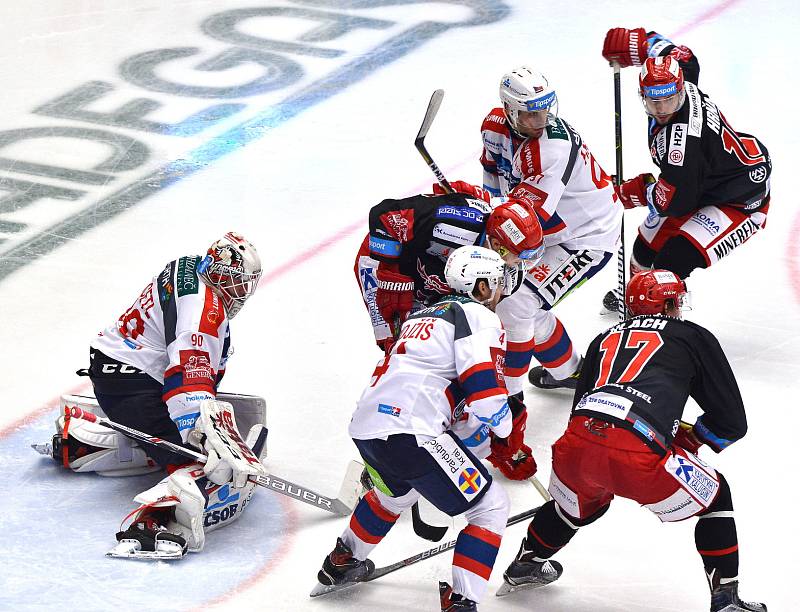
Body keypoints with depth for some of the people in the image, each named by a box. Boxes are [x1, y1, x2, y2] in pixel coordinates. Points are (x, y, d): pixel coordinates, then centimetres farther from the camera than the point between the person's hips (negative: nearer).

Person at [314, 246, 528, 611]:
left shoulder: (423, 315, 27)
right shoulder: (479, 317, 0)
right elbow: (484, 388, -12)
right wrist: (507, 435, 5)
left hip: (365, 427, 9)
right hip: (410, 433, -9)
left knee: (397, 492, 40)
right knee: (491, 506, 1)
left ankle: (341, 565, 53)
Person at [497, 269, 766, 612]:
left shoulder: (605, 339, 31)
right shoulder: (694, 337, 19)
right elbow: (732, 422, 18)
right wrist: (689, 438, 37)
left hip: (576, 445, 5)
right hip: (638, 456, -5)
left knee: (584, 502, 39)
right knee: (715, 498, 21)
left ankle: (524, 566, 53)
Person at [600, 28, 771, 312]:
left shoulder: (683, 136, -40)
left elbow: (674, 201, -31)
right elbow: (683, 56, 10)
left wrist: (638, 190, -11)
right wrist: (630, 45, 4)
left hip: (740, 204, -10)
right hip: (702, 187, 10)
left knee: (674, 260, -28)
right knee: (647, 245, 23)